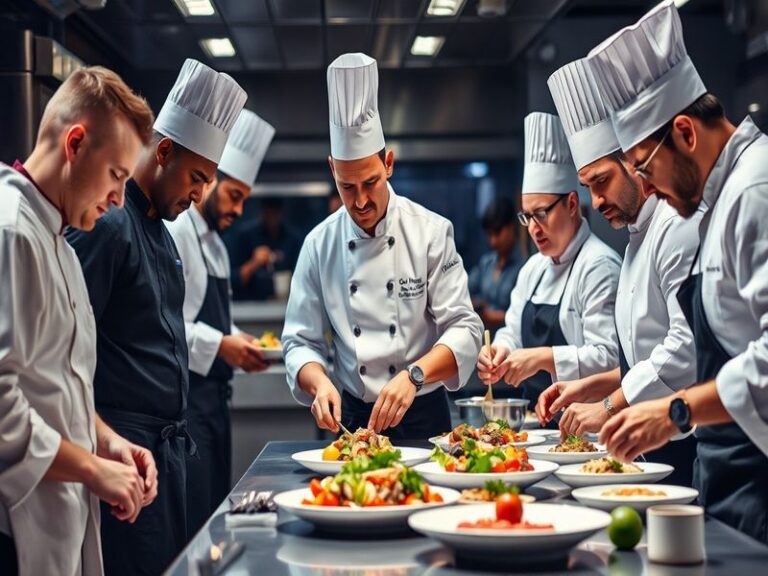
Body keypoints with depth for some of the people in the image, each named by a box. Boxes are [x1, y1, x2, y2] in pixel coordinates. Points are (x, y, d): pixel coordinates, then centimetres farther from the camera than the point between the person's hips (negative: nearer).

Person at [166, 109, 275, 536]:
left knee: (217, 512, 14)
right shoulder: (174, 232, -13)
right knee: (191, 520, -8)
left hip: (213, 394, 10)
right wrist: (221, 345, -19)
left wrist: (240, 342, 7)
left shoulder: (214, 241, 17)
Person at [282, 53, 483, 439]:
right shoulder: (320, 244, 1)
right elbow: (300, 341, 4)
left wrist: (413, 376, -26)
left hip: (423, 416, -1)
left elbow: (464, 329, -10)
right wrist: (320, 383, -17)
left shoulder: (431, 232, -5)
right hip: (352, 417, 2)